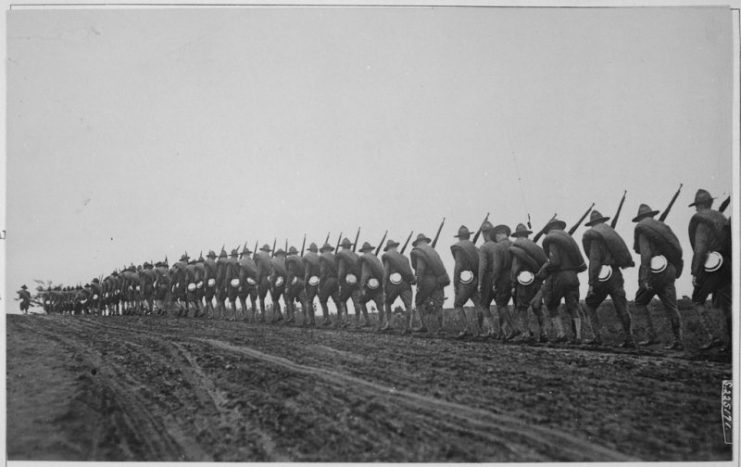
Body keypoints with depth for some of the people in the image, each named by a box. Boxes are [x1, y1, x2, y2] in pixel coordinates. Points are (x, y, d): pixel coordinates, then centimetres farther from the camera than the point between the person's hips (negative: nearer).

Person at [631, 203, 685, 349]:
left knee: (640, 303, 9)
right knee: (671, 306, 7)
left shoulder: (641, 229, -2)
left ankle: (651, 336, 2)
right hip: (669, 270, 6)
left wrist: (644, 278, -17)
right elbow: (677, 248, 11)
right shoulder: (663, 226, 17)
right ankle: (677, 340, 2)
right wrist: (676, 271, 17)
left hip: (654, 271, -6)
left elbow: (645, 254, -15)